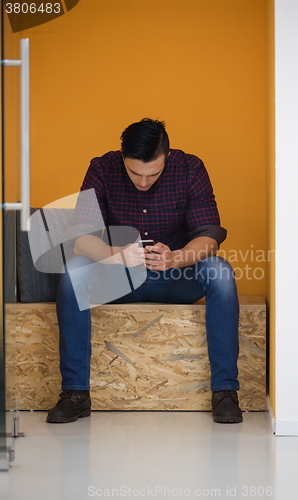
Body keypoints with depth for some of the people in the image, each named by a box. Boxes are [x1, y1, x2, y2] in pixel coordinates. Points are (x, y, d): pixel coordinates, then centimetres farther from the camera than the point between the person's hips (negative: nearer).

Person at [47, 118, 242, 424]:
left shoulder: (190, 169, -12)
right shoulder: (103, 169, -12)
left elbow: (209, 235, -18)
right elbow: (80, 237, -21)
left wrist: (173, 258, -41)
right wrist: (117, 255, -44)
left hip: (175, 278, 0)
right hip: (117, 278, 0)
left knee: (220, 272, -31)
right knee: (73, 271, -30)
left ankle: (224, 390, -26)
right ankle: (75, 391, -26)